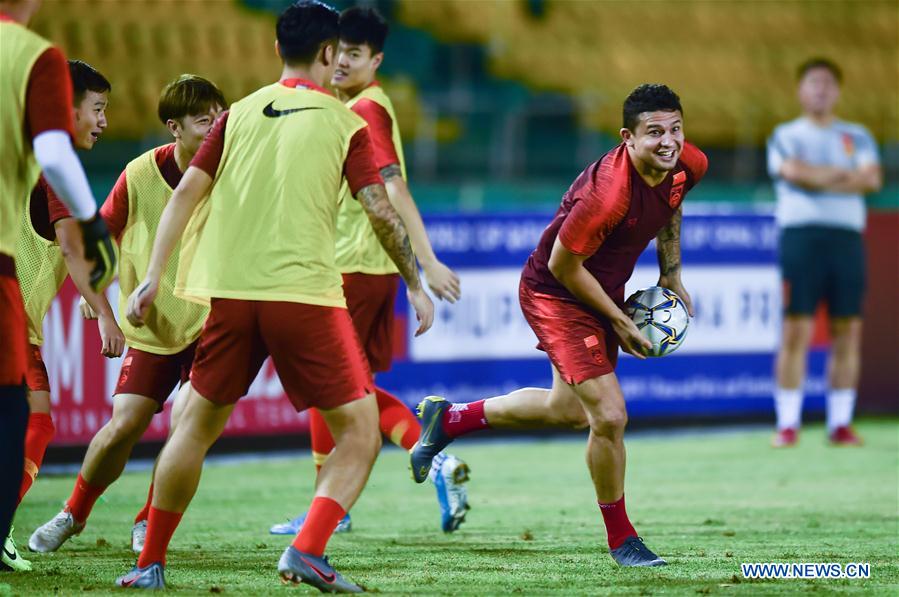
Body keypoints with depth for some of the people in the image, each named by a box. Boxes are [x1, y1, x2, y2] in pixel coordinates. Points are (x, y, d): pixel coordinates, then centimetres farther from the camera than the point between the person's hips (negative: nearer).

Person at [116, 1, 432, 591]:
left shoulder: (240, 114, 11)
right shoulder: (343, 123, 2)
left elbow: (185, 194, 5)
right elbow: (381, 212, -3)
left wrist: (154, 277, 6)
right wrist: (416, 284, 7)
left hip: (230, 295, 4)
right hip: (306, 294, -4)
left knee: (197, 426, 17)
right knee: (360, 430, 5)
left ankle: (151, 562, 17)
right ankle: (308, 548, -14)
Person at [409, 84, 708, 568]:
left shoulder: (688, 166, -12)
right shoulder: (610, 191, -36)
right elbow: (563, 265, -25)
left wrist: (671, 275, 10)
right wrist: (618, 321, -16)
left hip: (604, 291, 9)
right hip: (554, 296, -9)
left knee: (567, 409, 23)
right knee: (609, 415, -13)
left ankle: (448, 419, 42)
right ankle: (620, 537, 7)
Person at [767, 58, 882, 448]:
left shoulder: (857, 137, 18)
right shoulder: (785, 136, 12)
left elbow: (873, 179, 1)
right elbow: (794, 171, -9)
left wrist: (819, 178, -5)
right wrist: (848, 175, -1)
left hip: (847, 236, 3)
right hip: (801, 234, -3)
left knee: (848, 332, -1)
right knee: (795, 331, -8)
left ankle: (841, 423, 4)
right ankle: (787, 425, -7)